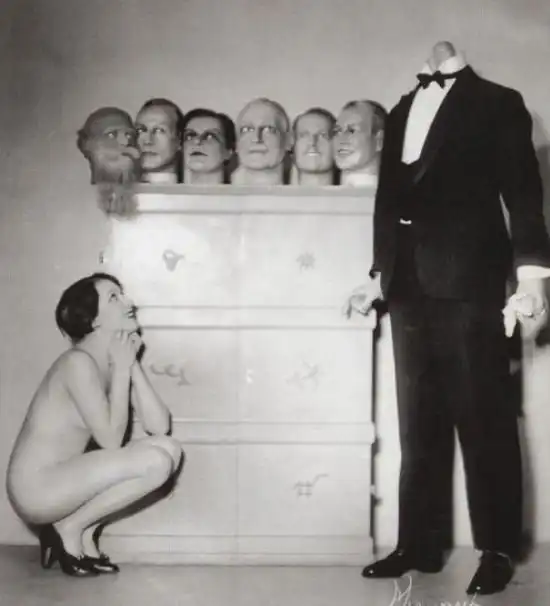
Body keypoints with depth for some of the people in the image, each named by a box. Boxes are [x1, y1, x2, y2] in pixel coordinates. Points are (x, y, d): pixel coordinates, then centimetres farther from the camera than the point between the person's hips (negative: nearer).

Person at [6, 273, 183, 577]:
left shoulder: (115, 361, 6)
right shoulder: (79, 362, -20)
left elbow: (159, 425, -3)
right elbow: (111, 440, -20)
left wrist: (132, 364, -8)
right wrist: (122, 368, -16)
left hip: (64, 478, 9)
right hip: (37, 488, -9)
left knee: (169, 449, 2)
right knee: (156, 461, -21)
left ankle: (85, 532, 7)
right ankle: (69, 528, -2)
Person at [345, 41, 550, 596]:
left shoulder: (497, 103, 5)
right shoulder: (401, 111, 19)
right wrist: (378, 276, 17)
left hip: (467, 282, -5)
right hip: (409, 287, 5)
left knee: (483, 420, -1)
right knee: (419, 425, 9)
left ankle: (497, 550, 10)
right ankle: (420, 544, 17)